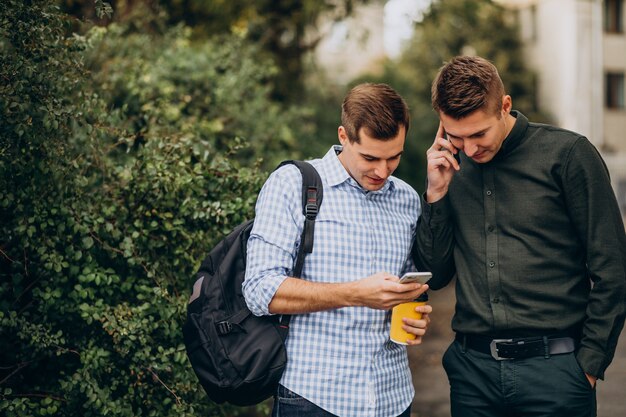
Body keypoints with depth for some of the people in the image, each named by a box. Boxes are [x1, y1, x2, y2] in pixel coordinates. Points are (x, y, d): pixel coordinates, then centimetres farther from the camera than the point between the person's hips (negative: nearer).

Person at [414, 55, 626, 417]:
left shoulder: (568, 153, -6)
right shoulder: (452, 169, 7)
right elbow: (435, 275, 7)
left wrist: (589, 363, -7)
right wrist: (437, 194, -3)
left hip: (553, 371, -3)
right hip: (472, 370, 4)